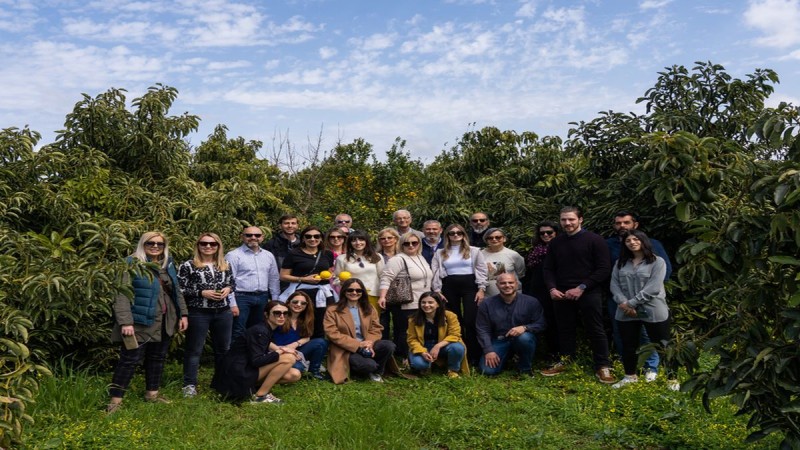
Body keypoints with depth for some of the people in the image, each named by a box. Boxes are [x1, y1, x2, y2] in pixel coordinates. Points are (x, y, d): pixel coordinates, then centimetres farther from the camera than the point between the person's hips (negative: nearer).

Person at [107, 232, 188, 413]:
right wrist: (125, 322, -24)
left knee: (158, 357, 15)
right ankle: (115, 399, 10)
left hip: (165, 322, 7)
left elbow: (176, 291, 17)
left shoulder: (168, 265, 11)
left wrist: (183, 314, 10)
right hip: (141, 322, -7)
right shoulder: (133, 265, -10)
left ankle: (152, 393, 30)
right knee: (130, 359, -1)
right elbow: (122, 295, -16)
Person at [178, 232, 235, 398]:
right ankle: (189, 384, 15)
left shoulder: (225, 265, 6)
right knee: (194, 349, 4)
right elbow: (180, 290, -9)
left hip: (223, 312, 5)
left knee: (223, 348, 15)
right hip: (198, 313, -5)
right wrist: (202, 293, -17)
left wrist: (228, 289, -5)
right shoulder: (188, 266, -7)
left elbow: (232, 283, 17)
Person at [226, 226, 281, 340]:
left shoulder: (269, 256, 12)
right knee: (238, 334, -5)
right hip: (241, 297, -5)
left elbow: (274, 280, 15)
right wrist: (232, 304, -14)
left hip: (262, 298, 6)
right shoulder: (233, 255, -6)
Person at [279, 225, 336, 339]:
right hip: (302, 293, -4)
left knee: (322, 328, 7)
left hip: (323, 294, 4)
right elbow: (283, 276, -3)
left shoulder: (327, 254, 11)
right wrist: (303, 279, -14)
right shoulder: (294, 254, -2)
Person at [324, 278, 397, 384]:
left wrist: (369, 344, -19)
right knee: (369, 364, -33)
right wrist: (358, 344, -18)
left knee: (389, 345, -24)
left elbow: (376, 330, 5)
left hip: (365, 346, 5)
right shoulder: (333, 310, -1)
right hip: (345, 350, -5)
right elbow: (333, 334, -10)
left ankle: (376, 372, 3)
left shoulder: (370, 309, 13)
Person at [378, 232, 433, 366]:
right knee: (405, 332, -2)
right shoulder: (398, 259, -10)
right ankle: (405, 360, 7)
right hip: (405, 305, -8)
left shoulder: (421, 258, 15)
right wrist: (382, 296, -28)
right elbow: (386, 278, -18)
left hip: (421, 304, 8)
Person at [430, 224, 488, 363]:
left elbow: (482, 270, 3)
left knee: (470, 321, -9)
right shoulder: (440, 253, 11)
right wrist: (437, 291, -2)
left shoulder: (474, 251, 7)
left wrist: (481, 289, -6)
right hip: (449, 287, 2)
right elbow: (435, 273, 7)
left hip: (470, 286, -2)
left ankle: (474, 355, -1)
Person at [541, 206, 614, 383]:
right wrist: (552, 288, -4)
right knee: (565, 330, 13)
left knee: (595, 331, 0)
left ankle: (602, 367, 9)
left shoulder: (594, 240, -4)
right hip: (562, 294, 4)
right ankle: (563, 362, 25)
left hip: (589, 293, -4)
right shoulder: (556, 242, 11)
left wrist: (582, 287, -15)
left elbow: (604, 269, -8)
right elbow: (549, 269, 14)